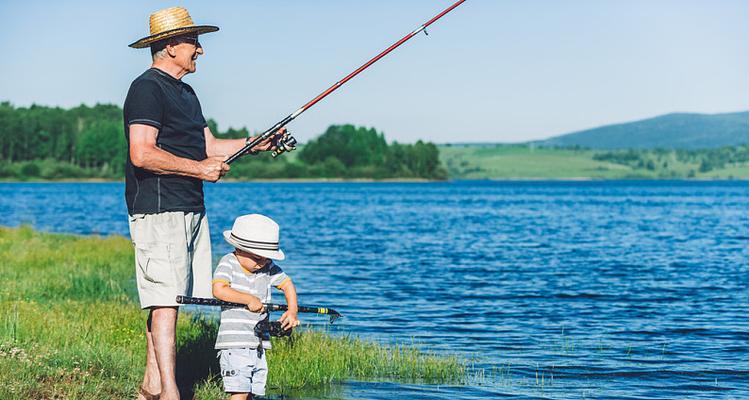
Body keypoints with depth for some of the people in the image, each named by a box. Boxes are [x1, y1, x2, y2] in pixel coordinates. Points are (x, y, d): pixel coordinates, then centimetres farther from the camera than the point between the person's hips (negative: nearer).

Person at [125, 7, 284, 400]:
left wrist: (256, 143, 9)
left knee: (170, 298, 10)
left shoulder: (185, 92, 20)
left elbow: (209, 147, 20)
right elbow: (142, 153, -20)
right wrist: (199, 168, -16)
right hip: (159, 210, -10)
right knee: (164, 299, -11)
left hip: (190, 209, 10)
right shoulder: (147, 88, -11)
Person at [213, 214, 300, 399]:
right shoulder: (228, 263, -8)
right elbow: (219, 290, -22)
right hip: (234, 344, -6)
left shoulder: (268, 266, 7)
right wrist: (250, 299, -17)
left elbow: (287, 284, 17)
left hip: (258, 344, 6)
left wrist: (292, 311, 2)